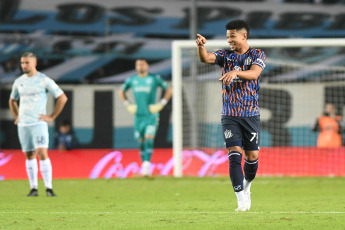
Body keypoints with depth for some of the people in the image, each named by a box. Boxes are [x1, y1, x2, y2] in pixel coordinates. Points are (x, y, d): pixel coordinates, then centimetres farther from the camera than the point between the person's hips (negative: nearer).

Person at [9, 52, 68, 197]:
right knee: (29, 156, 7)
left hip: (38, 123, -5)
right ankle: (33, 189, 11)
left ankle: (49, 188, -12)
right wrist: (16, 117, 15)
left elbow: (62, 98, -4)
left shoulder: (44, 80, -5)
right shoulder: (18, 82, 11)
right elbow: (12, 100, 29)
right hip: (23, 125, 5)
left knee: (42, 153, -15)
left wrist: (52, 117, -6)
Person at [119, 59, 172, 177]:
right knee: (141, 142, 5)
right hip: (138, 116, 4)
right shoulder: (131, 80, 7)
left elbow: (169, 90, 5)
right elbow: (121, 91, 25)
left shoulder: (154, 78, -2)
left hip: (151, 115, -3)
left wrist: (161, 104, -4)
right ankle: (144, 165, 17)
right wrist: (127, 104, 11)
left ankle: (146, 165, -26)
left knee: (149, 139, -18)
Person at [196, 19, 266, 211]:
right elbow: (206, 58, -10)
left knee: (252, 156, 3)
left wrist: (236, 72, -36)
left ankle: (246, 186, 33)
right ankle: (242, 200, -14)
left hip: (251, 114, -1)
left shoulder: (257, 55, 1)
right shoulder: (226, 55, 8)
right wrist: (201, 46, -32)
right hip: (230, 115, 1)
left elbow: (254, 74, -18)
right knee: (235, 155, -12)